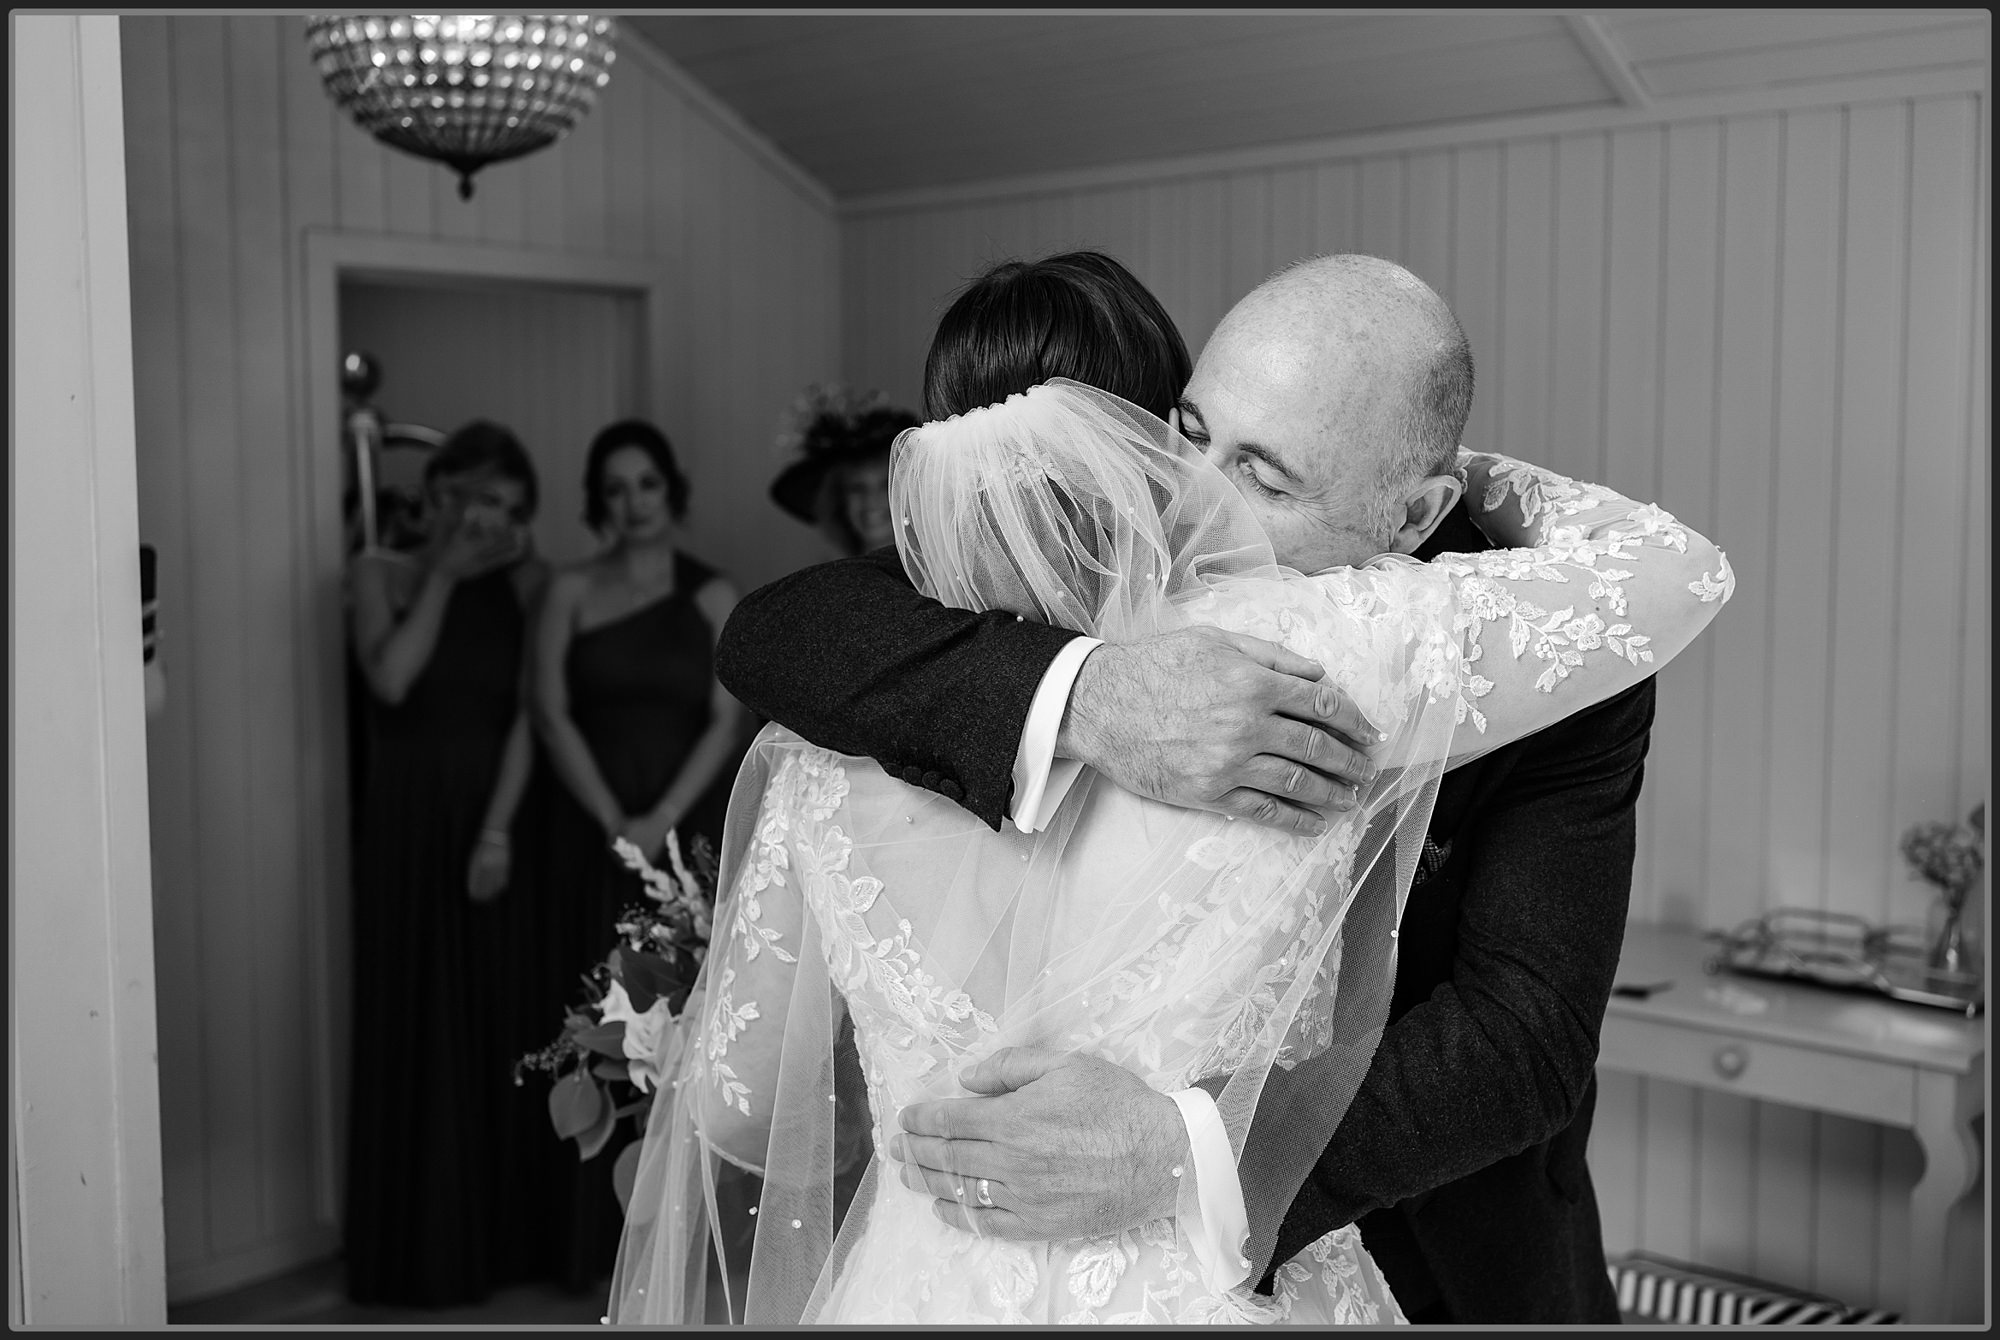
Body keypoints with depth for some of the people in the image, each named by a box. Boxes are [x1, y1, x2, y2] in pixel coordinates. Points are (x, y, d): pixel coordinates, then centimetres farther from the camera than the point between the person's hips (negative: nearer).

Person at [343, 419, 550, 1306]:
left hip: (498, 824, 1)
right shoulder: (381, 573, 2)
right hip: (408, 826, -1)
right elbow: (391, 680, -15)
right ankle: (418, 1243, 13)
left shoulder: (522, 584, 4)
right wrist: (444, 572, -10)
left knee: (501, 1025, 5)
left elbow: (528, 715, -3)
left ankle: (498, 1233, 18)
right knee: (416, 1024, 2)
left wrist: (499, 826, -14)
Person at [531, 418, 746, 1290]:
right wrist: (612, 819, -11)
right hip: (593, 834, 0)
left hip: (687, 833, 0)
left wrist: (663, 819, -13)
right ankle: (595, 1239, 9)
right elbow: (552, 715, -2)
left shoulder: (712, 598, 6)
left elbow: (725, 724, -1)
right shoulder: (570, 593, 6)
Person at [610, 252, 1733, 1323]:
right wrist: (1496, 480, 12)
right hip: (1219, 1283, -1)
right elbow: (1676, 571, -6)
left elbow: (734, 1102, 3)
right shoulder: (1309, 654, -17)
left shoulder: (833, 745, -8)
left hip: (917, 1290, 2)